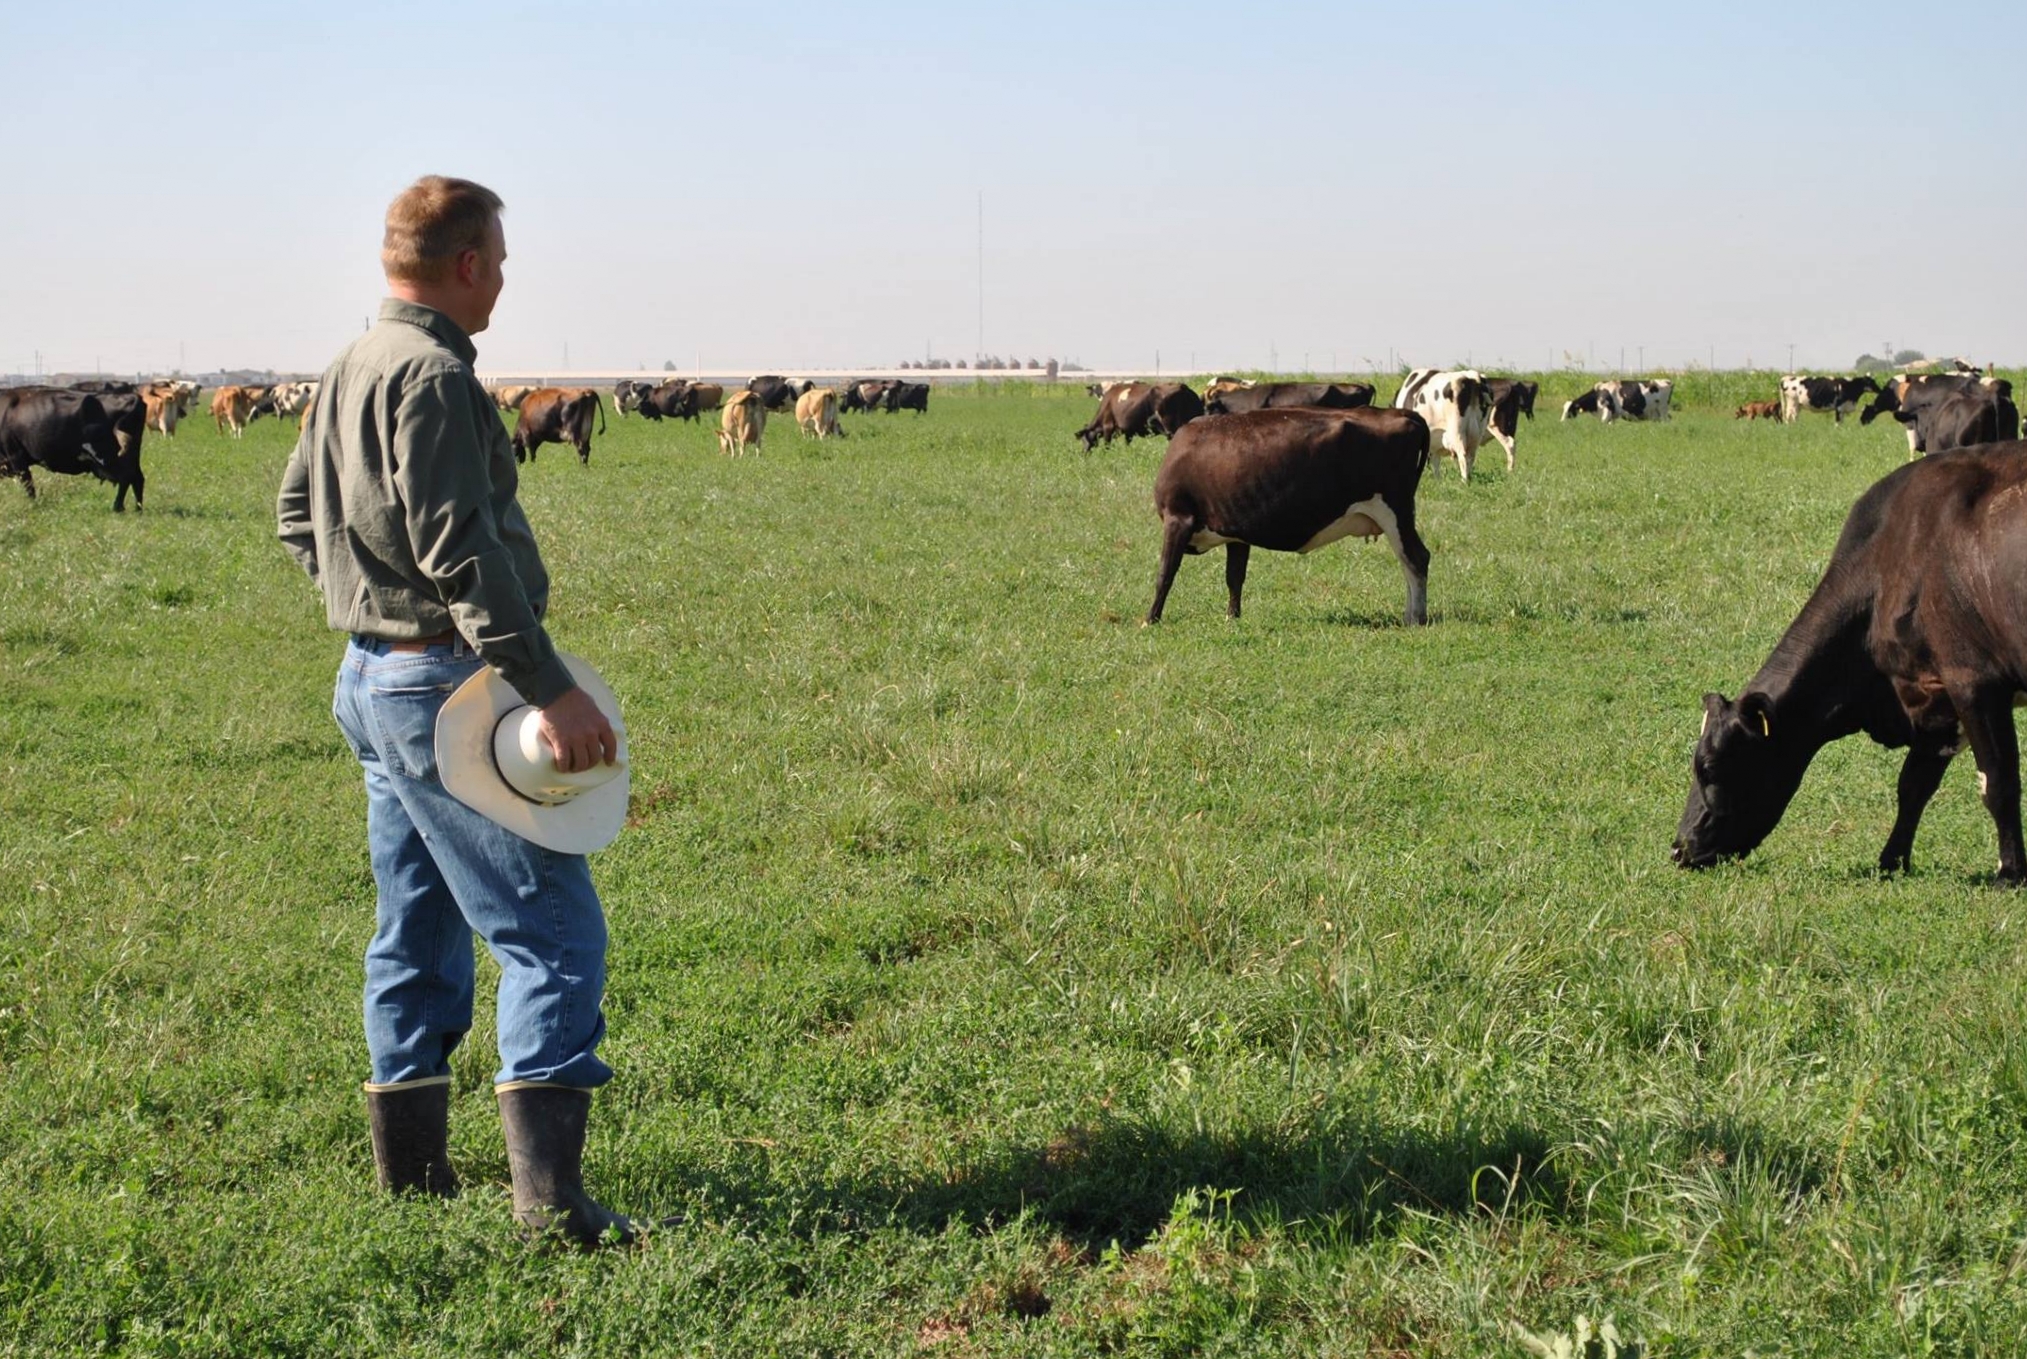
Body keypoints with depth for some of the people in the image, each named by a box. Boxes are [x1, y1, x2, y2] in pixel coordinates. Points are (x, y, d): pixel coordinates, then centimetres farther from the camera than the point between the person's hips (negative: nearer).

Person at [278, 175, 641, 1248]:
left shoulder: (352, 370, 14)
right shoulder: (430, 376, -17)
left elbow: (295, 512, 25)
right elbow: (461, 553, -24)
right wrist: (550, 687, -25)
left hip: (374, 674, 11)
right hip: (444, 686, -11)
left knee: (417, 927, 17)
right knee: (551, 930, -10)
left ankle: (411, 1166, 25)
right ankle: (548, 1190, -17)